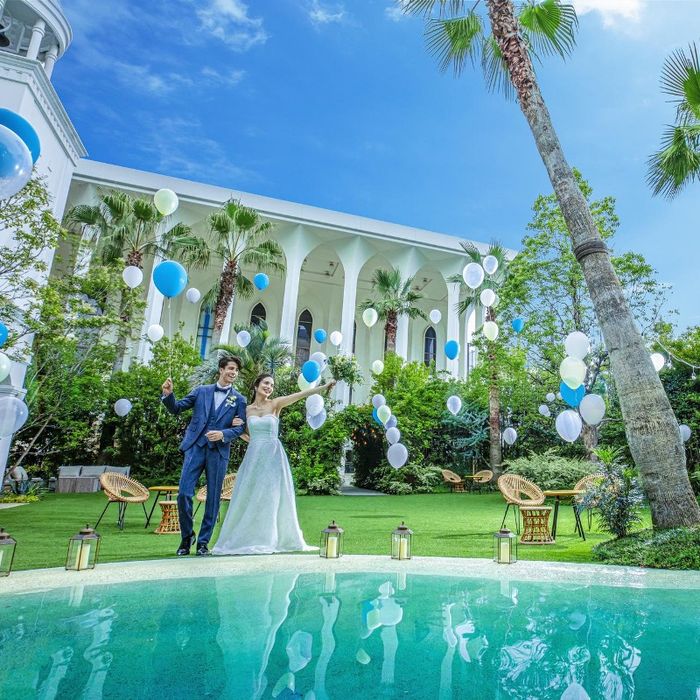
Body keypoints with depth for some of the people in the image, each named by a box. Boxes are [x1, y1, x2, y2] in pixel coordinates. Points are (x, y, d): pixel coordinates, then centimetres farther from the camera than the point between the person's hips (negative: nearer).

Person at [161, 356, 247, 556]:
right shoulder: (201, 391, 10)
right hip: (195, 447, 0)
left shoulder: (239, 399, 7)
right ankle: (187, 536, 17)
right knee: (184, 494, -5)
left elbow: (240, 428, 3)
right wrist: (168, 394, -9)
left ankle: (203, 541, 19)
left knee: (213, 498, 4)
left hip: (219, 451, 0)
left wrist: (222, 434, -14)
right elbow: (176, 408, 10)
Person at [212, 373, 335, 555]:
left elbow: (299, 395, -13)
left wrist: (324, 387, -24)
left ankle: (267, 540, 14)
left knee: (271, 497, 2)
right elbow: (244, 433, 15)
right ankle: (243, 538, 19)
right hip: (254, 456, 2)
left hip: (272, 455, -2)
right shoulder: (247, 409, 7)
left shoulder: (275, 404, 0)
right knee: (248, 497, 5)